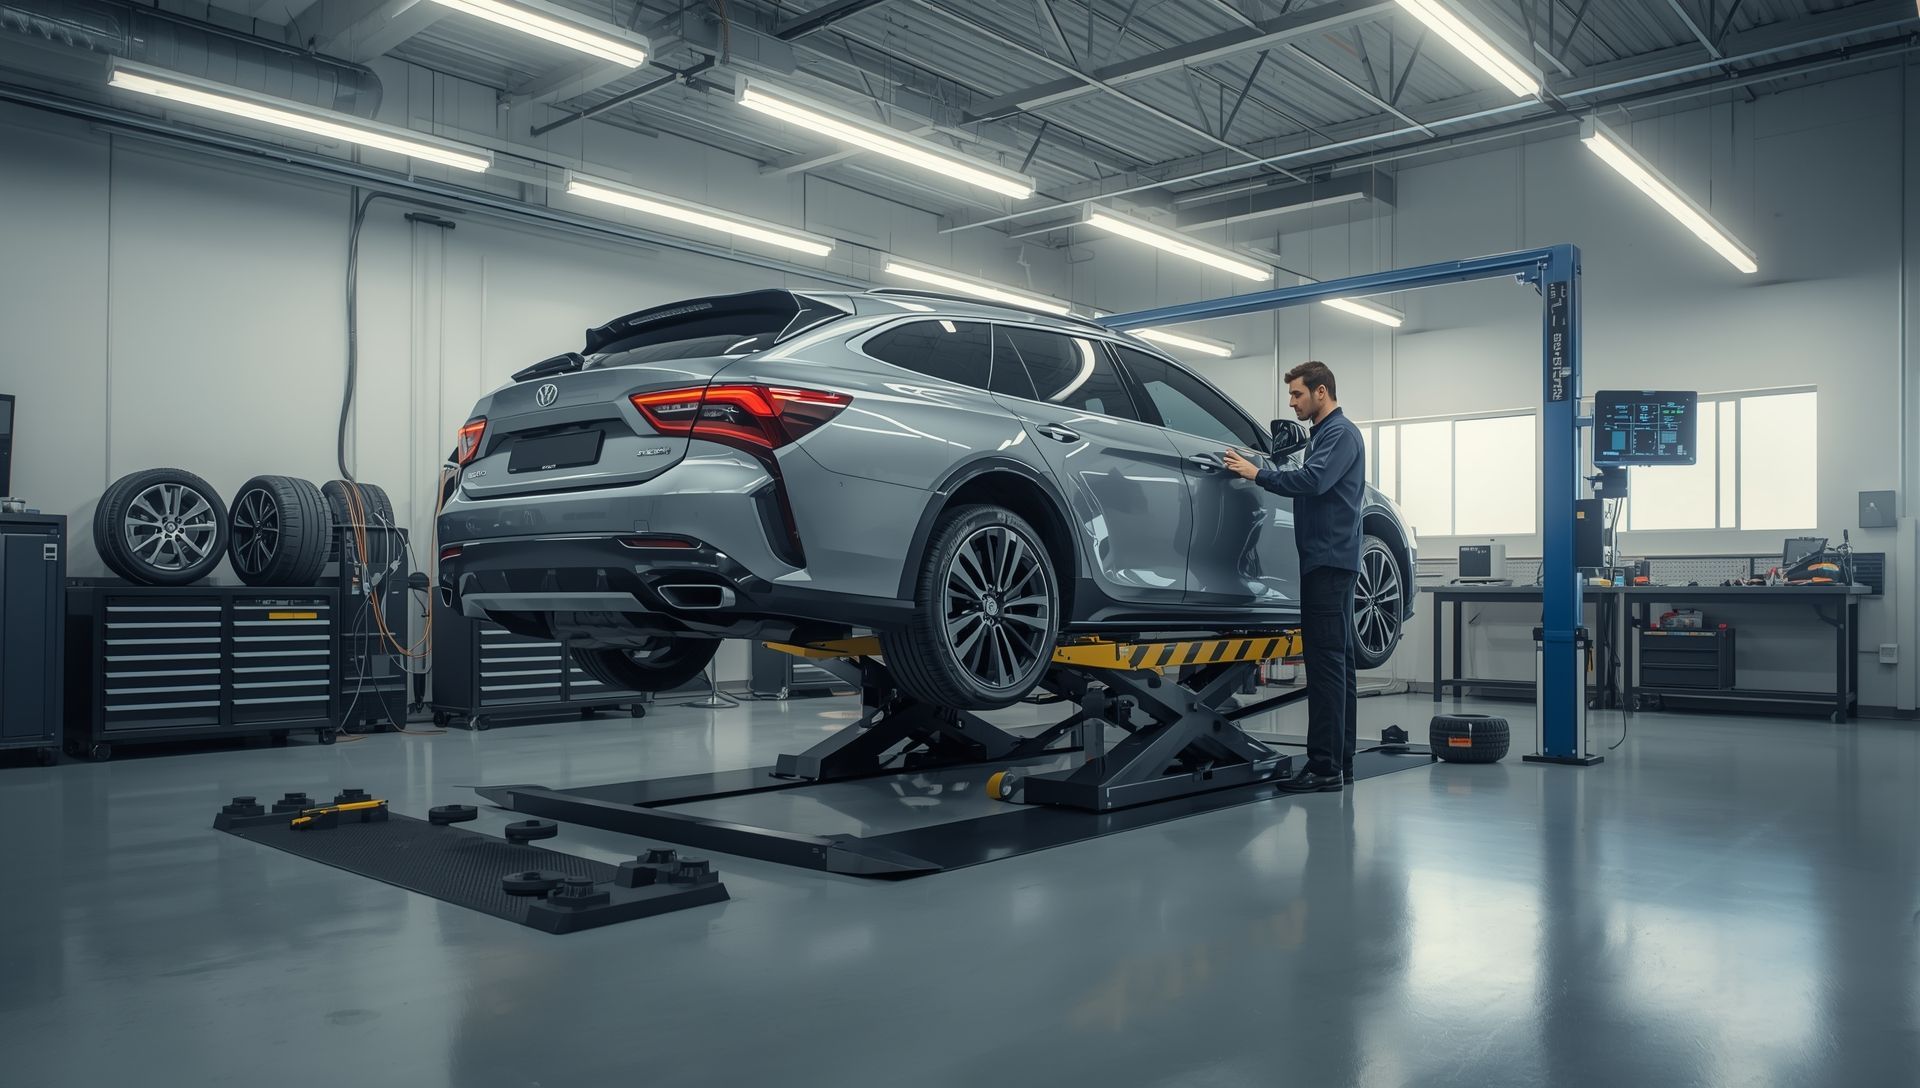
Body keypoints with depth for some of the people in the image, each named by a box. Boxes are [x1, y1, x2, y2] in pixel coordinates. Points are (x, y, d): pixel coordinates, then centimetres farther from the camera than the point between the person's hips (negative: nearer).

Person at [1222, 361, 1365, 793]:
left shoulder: (1341, 433, -9)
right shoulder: (1323, 434, 23)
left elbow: (1313, 480, -24)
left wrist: (1257, 473, -19)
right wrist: (1262, 472, 13)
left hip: (1329, 561, -11)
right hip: (1326, 561, 11)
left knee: (1327, 662, -12)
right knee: (1335, 662, 11)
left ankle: (1324, 767, -12)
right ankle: (1339, 763, 16)